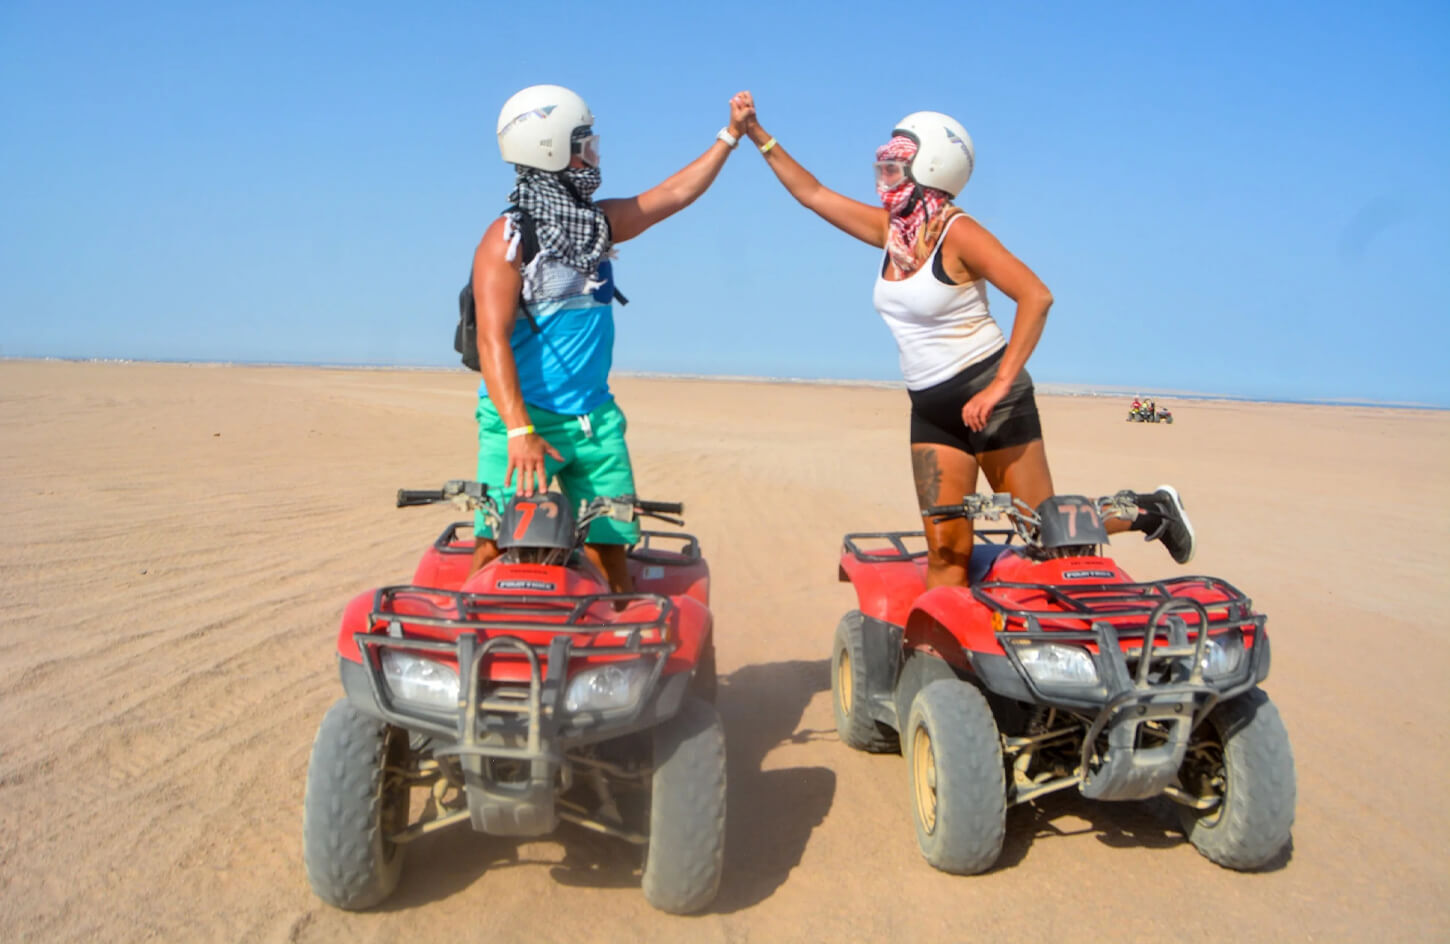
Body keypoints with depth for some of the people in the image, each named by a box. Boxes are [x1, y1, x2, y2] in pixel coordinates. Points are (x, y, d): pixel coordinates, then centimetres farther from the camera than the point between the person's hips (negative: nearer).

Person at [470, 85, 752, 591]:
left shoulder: (598, 222, 15)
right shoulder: (508, 237, -7)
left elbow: (674, 194, 24)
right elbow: (493, 339, -15)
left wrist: (730, 135, 24)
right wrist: (519, 431, -25)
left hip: (594, 419, 6)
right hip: (522, 415, -6)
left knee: (610, 548, -1)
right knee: (496, 548, -13)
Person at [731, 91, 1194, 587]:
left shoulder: (957, 232, -15)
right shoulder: (891, 229, 6)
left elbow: (1036, 296, -23)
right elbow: (813, 193, 14)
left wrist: (1000, 386, -28)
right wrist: (757, 133, 12)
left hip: (987, 395, -6)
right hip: (931, 407, 6)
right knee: (945, 548, 1)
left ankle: (1150, 512, 24)